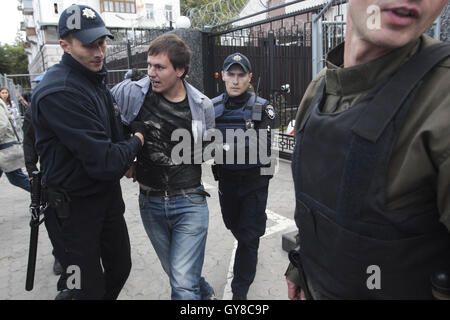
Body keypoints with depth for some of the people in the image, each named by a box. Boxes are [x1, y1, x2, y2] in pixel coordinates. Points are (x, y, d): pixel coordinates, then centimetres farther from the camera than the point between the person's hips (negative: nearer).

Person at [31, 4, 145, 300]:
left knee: (120, 267, 20)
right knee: (90, 289, 4)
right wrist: (137, 141, -12)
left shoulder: (95, 79, 7)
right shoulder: (59, 92, -25)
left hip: (108, 194, 9)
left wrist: (125, 160, 2)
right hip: (76, 205, -8)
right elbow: (104, 162, -29)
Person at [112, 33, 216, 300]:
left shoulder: (203, 106, -5)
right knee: (177, 273, 22)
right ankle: (205, 293, 51)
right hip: (150, 203, 2)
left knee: (184, 286, -5)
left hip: (190, 202, -2)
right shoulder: (130, 93, -7)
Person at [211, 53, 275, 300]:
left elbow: (262, 146, -20)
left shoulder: (262, 108, -12)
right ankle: (246, 253, 58)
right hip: (226, 179, 4)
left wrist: (231, 148, -31)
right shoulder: (213, 107, -1)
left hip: (254, 180, -4)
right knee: (233, 224, 24)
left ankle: (240, 290, 18)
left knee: (249, 237, 1)